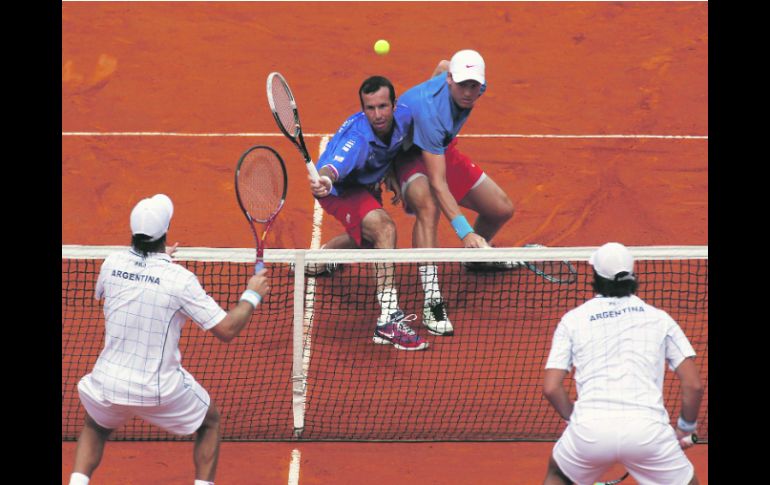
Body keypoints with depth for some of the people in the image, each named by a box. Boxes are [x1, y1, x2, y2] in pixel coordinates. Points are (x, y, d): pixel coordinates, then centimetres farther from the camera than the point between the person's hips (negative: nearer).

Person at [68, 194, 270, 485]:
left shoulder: (112, 264, -6)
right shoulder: (179, 279, -18)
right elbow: (226, 330, -15)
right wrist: (252, 295, 1)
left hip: (108, 382, 3)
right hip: (161, 391, -3)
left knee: (95, 428, 33)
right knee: (210, 422, 26)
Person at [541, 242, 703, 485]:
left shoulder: (573, 319, 15)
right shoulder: (659, 318, 15)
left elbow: (551, 388, 8)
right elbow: (694, 385, 9)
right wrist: (685, 429, 24)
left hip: (589, 428, 1)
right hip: (648, 428, -1)